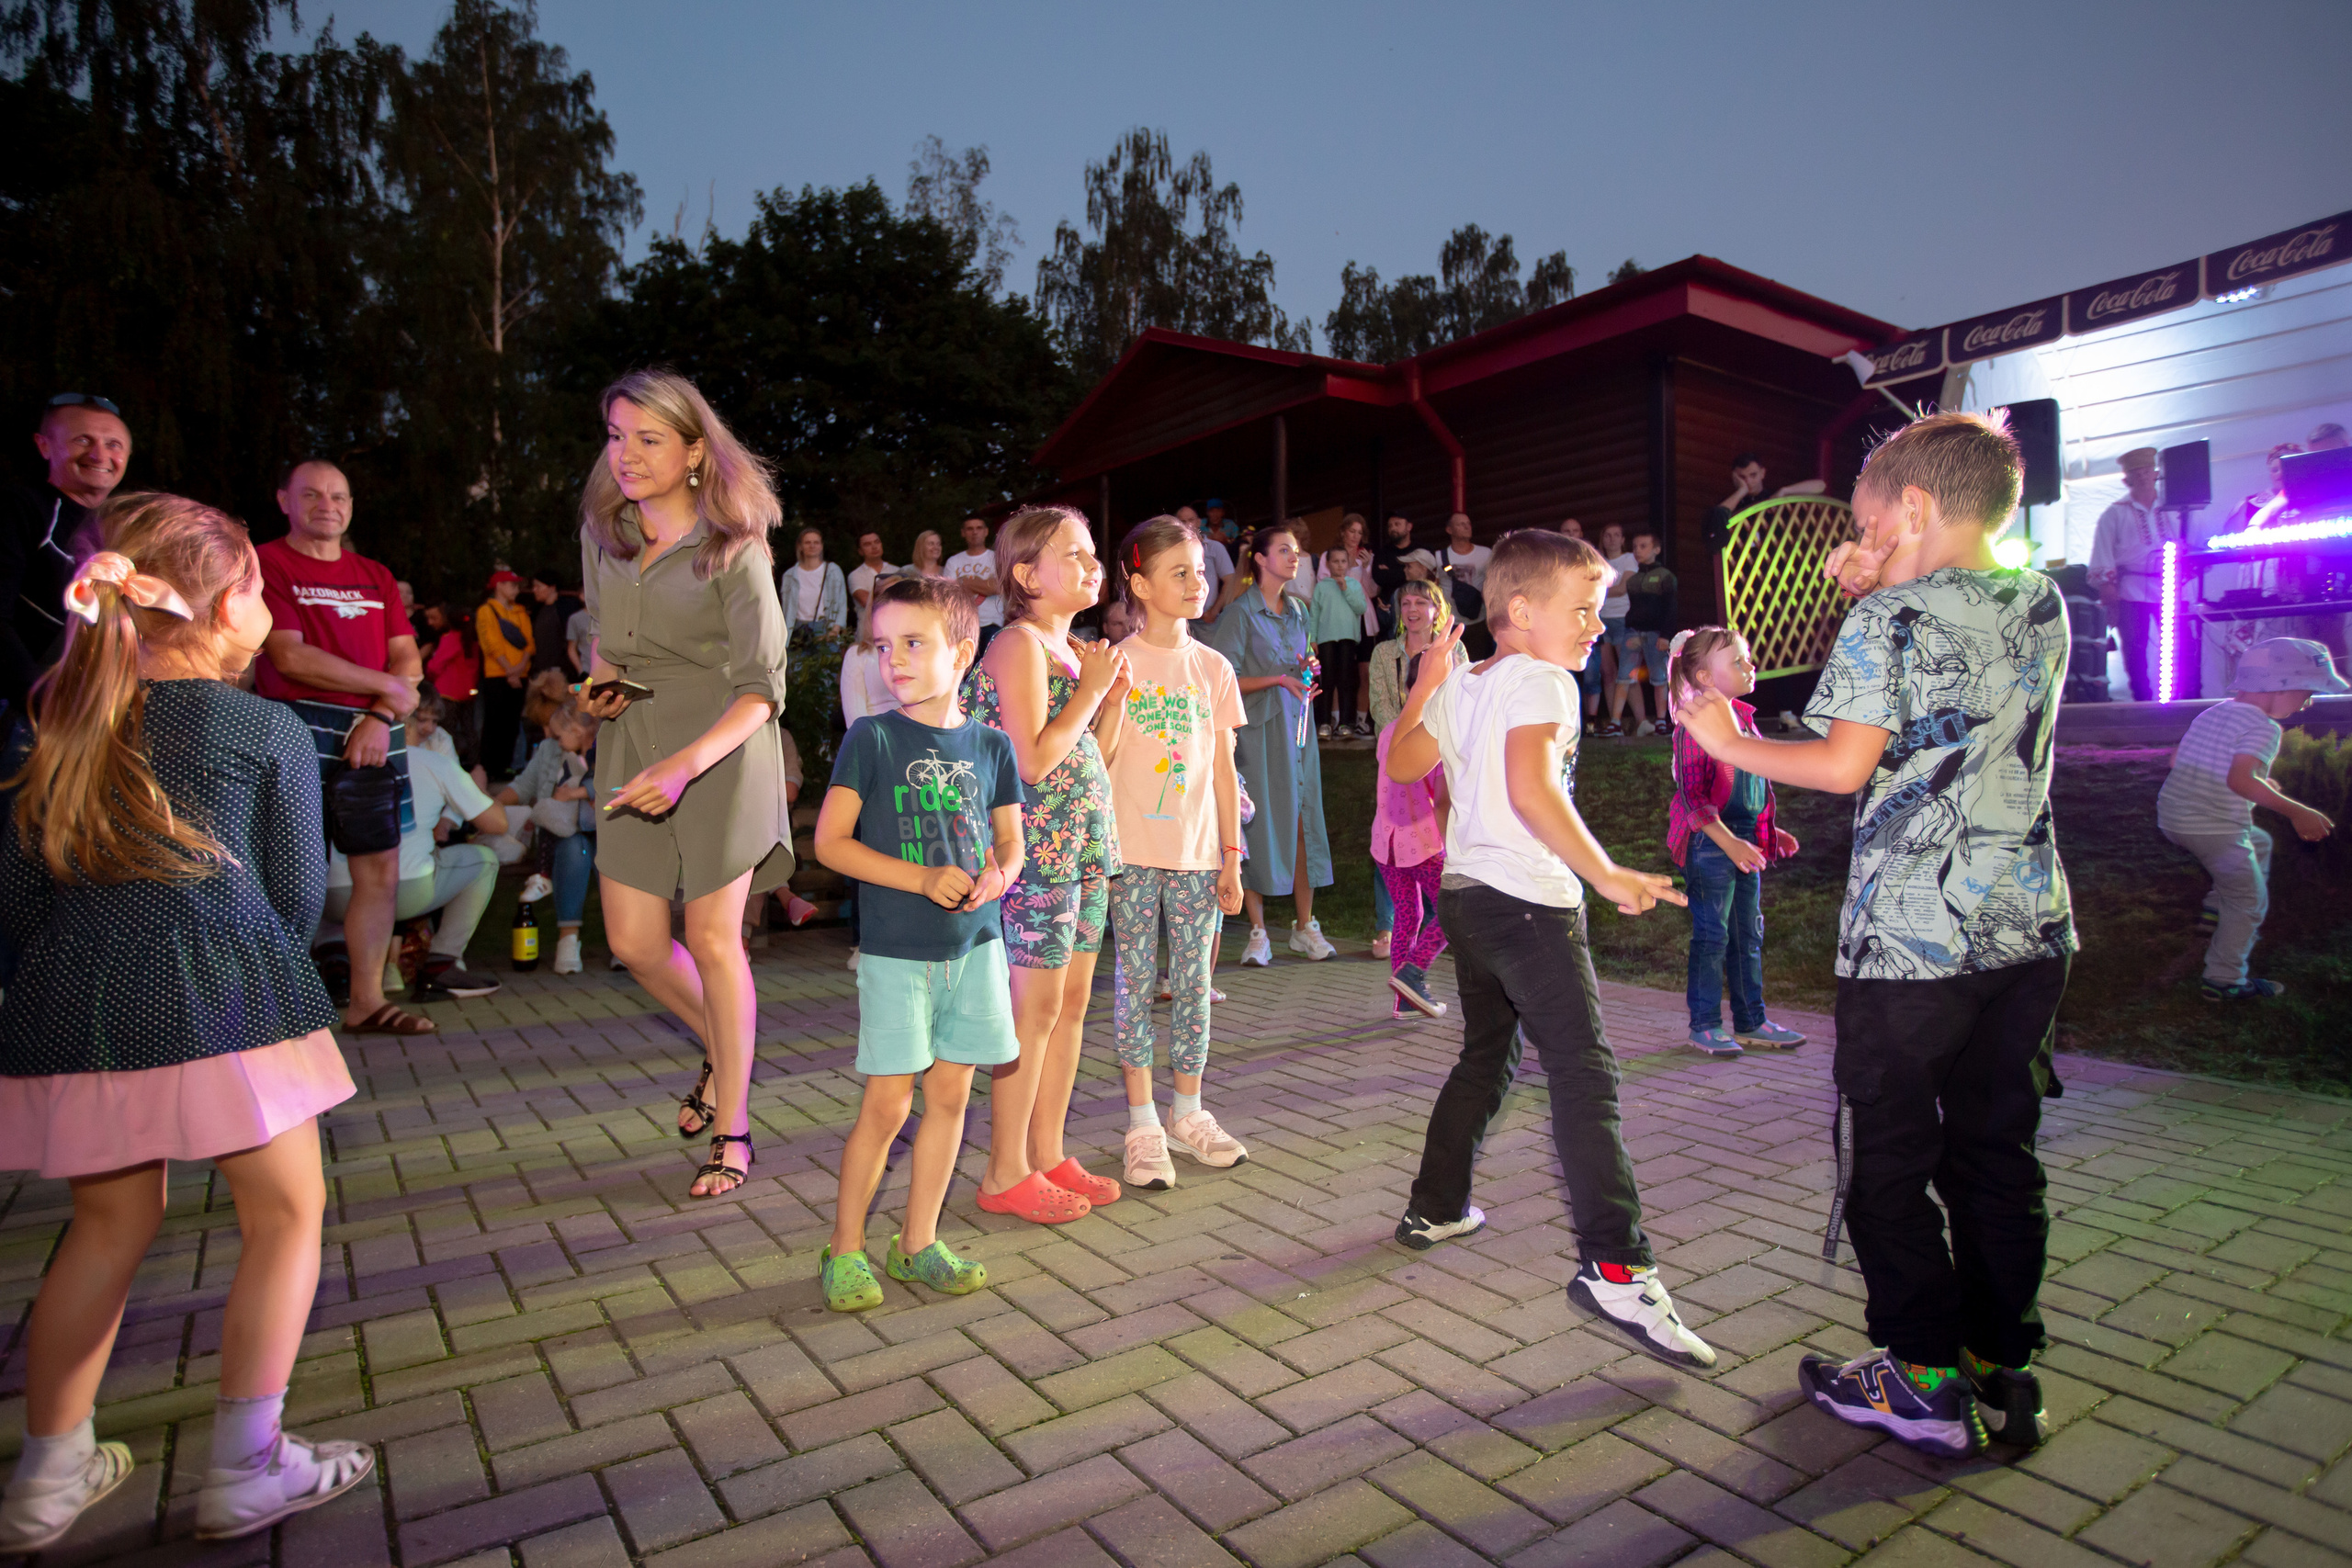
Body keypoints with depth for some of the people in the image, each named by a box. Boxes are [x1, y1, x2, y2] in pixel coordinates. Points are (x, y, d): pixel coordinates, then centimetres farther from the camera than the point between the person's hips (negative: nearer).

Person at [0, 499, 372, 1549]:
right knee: (285, 1212, 8)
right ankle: (245, 1468, 9)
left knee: (109, 1227, 21)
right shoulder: (269, 732, -1)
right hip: (218, 999, -5)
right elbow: (296, 894, 4)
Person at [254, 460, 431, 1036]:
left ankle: (366, 1002, 14)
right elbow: (291, 656, -8)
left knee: (382, 873, 5)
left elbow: (409, 662, 12)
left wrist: (381, 716, -5)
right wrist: (389, 686, -4)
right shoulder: (265, 564, 3)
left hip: (374, 733, 5)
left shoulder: (376, 576, 20)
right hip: (299, 729, -5)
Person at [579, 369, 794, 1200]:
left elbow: (760, 688, -17)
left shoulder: (733, 550, -11)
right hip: (630, 744, 6)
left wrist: (685, 764, -30)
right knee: (633, 941, 4)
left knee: (711, 938, -2)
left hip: (720, 749, -6)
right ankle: (721, 1051, 34)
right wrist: (600, 676, 2)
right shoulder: (602, 531, 8)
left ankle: (732, 1128, 15)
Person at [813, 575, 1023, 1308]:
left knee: (949, 1095, 10)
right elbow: (830, 842, -9)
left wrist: (997, 875, -12)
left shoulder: (990, 745, 4)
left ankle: (918, 1242, 26)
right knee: (887, 1103, 0)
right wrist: (923, 880, -18)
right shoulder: (871, 739, -6)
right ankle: (844, 1248, 19)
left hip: (974, 943, 4)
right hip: (895, 949, -4)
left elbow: (1010, 841, 12)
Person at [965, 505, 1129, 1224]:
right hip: (1038, 846, -9)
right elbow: (1032, 761, -21)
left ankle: (1048, 1155, 24)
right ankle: (1006, 1175, 11)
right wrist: (1091, 688, -12)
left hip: (1085, 845, 9)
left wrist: (1111, 699, 3)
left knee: (1072, 1003, 12)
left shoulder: (1073, 649, 16)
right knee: (1035, 1008, -2)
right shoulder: (1020, 644, -11)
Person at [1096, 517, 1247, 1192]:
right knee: (1135, 981, 4)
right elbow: (1097, 759, -6)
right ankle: (1142, 1121, 15)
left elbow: (1224, 768, 8)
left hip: (1197, 850, 3)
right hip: (1133, 849, -3)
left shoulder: (1213, 668, 7)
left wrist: (1233, 853, 5)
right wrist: (1115, 697, -21)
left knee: (1194, 982, 9)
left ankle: (1188, 1111, 23)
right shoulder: (1119, 663, -2)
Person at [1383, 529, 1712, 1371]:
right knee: (1584, 1075, -11)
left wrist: (1425, 685, 30)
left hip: (1465, 891, 9)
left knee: (1487, 1055, 23)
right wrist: (1607, 874, -26)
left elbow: (1400, 762, 25)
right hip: (1529, 903, -9)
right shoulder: (1541, 681, -11)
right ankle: (1615, 1269, -16)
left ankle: (1435, 1207, 32)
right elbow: (1532, 789, -27)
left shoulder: (1460, 686, 14)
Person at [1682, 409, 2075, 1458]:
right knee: (1997, 1151, 16)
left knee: (1891, 1155, 6)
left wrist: (1728, 741, -1)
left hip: (1911, 933, -6)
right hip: (2029, 926, 7)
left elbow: (1847, 765, -13)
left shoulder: (1888, 618, -10)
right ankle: (2002, 1370, 25)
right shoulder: (2044, 608, 10)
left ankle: (1926, 1381, 14)